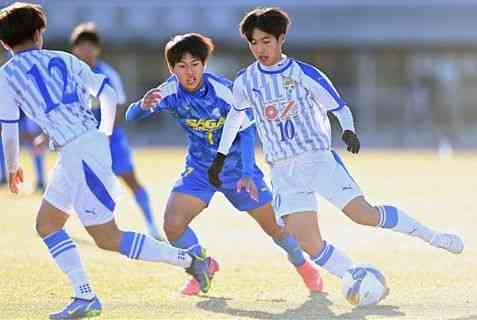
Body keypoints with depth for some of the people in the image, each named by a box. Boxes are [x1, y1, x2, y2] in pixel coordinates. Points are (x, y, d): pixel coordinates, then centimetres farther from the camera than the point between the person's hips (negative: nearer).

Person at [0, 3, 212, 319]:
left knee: (107, 238, -2)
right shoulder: (63, 59, 15)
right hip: (94, 141, 7)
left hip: (77, 152, -7)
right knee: (46, 224, 17)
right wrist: (104, 134, 31)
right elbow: (109, 96, 14)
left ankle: (190, 260, -5)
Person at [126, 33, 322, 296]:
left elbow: (246, 130, -21)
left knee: (275, 225, 4)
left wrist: (247, 174, -32)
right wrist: (143, 106, -53)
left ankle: (302, 265, 36)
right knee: (172, 225, -16)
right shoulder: (170, 92, -19)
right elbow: (131, 116, -28)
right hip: (199, 170, 2)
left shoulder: (223, 90, -26)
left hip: (237, 168, -2)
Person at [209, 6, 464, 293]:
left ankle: (431, 236, 4)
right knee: (307, 243, -14)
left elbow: (339, 106, 1)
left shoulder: (304, 74, -4)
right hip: (283, 171, 2)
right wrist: (221, 156, 21)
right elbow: (235, 115, 22)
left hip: (318, 158, -2)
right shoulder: (245, 81, 4)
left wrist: (349, 130, -19)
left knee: (363, 214, -15)